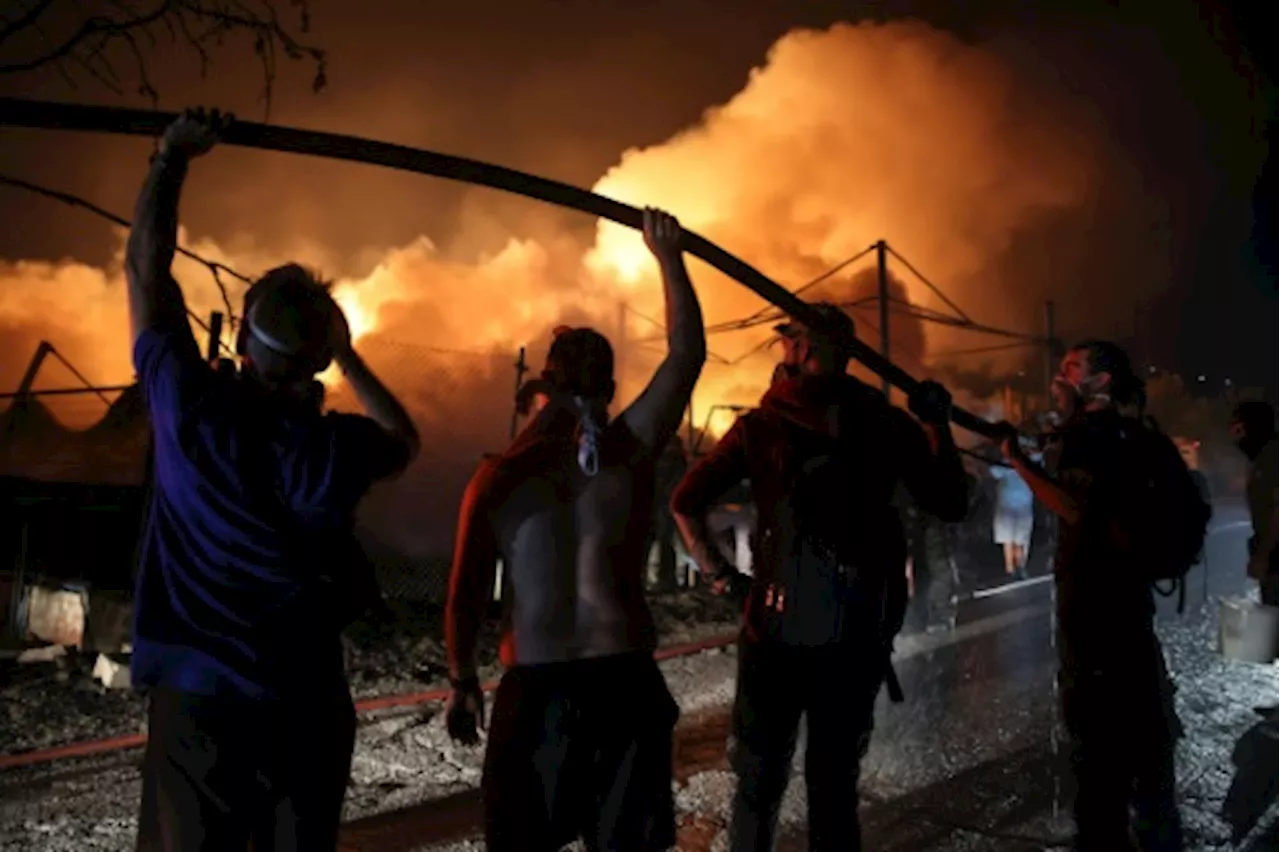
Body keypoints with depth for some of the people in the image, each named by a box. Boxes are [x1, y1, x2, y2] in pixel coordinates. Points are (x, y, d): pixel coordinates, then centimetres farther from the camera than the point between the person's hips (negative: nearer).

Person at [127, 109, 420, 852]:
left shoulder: (191, 410, -10)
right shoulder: (341, 448, -7)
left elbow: (146, 267, 1)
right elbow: (408, 441, 18)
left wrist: (173, 157, 9)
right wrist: (350, 358, 20)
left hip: (196, 696, -1)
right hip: (305, 702, 1)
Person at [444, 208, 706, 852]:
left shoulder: (498, 479, -5)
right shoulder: (631, 454, -4)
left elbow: (466, 594, -3)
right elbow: (688, 353, 4)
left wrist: (462, 683, 8)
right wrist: (669, 260, 11)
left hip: (536, 686, -1)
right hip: (626, 679, 1)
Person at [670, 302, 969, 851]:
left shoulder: (761, 426, -3)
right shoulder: (888, 424, 1)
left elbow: (686, 503, -8)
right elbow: (950, 503, 8)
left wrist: (718, 575, 2)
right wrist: (937, 424, 18)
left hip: (779, 624, -2)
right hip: (860, 630, 2)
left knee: (760, 782, 10)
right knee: (835, 779, 15)